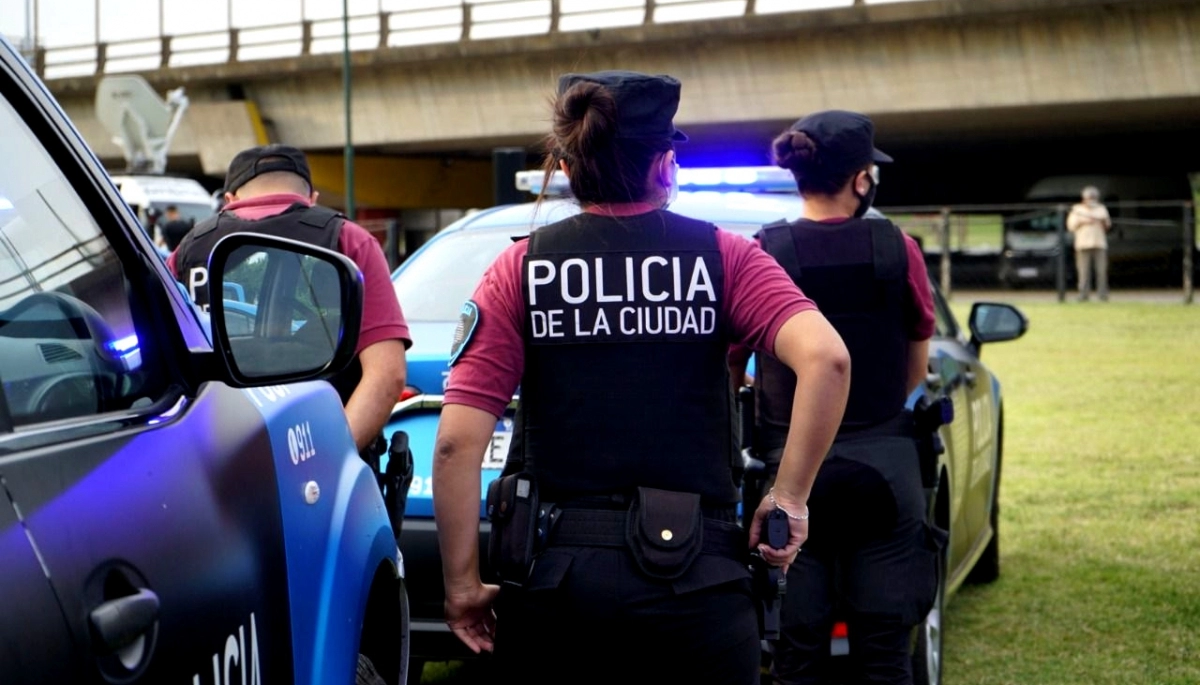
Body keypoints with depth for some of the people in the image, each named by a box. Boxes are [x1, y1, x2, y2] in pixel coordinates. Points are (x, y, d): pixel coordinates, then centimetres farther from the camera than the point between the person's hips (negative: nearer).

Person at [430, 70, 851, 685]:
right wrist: (789, 496, -7)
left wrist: (462, 584, 0)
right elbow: (825, 358, -16)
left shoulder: (521, 267, 2)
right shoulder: (721, 255, 1)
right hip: (692, 574, -1)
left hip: (553, 571, 1)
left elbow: (457, 442, -7)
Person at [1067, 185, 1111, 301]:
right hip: (1083, 244, -2)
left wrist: (1104, 221, -5)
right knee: (1084, 271, -9)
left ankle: (1103, 294, -8)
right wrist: (1082, 221, -7)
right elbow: (1071, 226, 7)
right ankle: (1083, 295, -9)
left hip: (1100, 244, 2)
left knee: (1102, 270, -8)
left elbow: (1108, 226, 16)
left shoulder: (1102, 209, 21)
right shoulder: (1077, 209, 16)